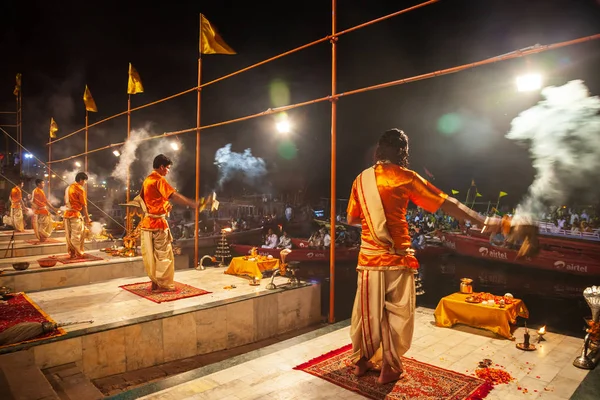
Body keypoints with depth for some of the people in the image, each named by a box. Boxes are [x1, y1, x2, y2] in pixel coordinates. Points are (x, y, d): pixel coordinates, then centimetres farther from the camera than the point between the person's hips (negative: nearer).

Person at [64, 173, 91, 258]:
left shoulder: (68, 188, 14)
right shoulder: (80, 189, -10)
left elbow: (66, 202, 17)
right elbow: (84, 205, -11)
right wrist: (87, 217, -7)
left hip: (67, 214, 8)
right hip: (76, 214, -8)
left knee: (69, 235, 11)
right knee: (77, 235, -1)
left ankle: (71, 253, 17)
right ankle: (78, 254, 3)